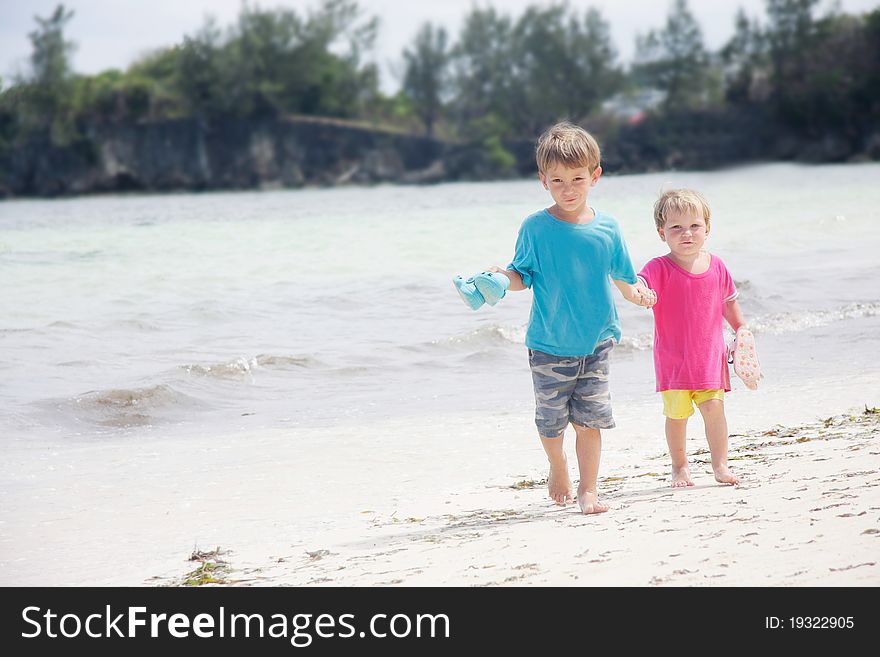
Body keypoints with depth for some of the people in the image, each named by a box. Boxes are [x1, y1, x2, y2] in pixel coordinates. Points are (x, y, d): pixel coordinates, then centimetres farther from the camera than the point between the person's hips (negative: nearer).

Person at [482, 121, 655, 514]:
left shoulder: (606, 228, -1)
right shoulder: (535, 228, -6)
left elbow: (622, 278, 9)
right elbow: (523, 276, -2)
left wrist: (637, 292, -10)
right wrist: (502, 278, -22)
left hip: (595, 342, 1)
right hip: (549, 345, -1)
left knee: (590, 418, -2)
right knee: (551, 419, 10)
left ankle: (588, 488, 11)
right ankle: (558, 469, 38)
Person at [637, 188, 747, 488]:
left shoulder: (715, 266, 3)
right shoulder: (660, 269, -9)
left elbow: (728, 301, 19)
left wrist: (742, 330, 20)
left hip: (709, 353, 2)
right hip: (673, 357, -2)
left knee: (713, 406, -7)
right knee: (677, 412, 1)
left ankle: (720, 465, 7)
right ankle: (680, 467, 18)